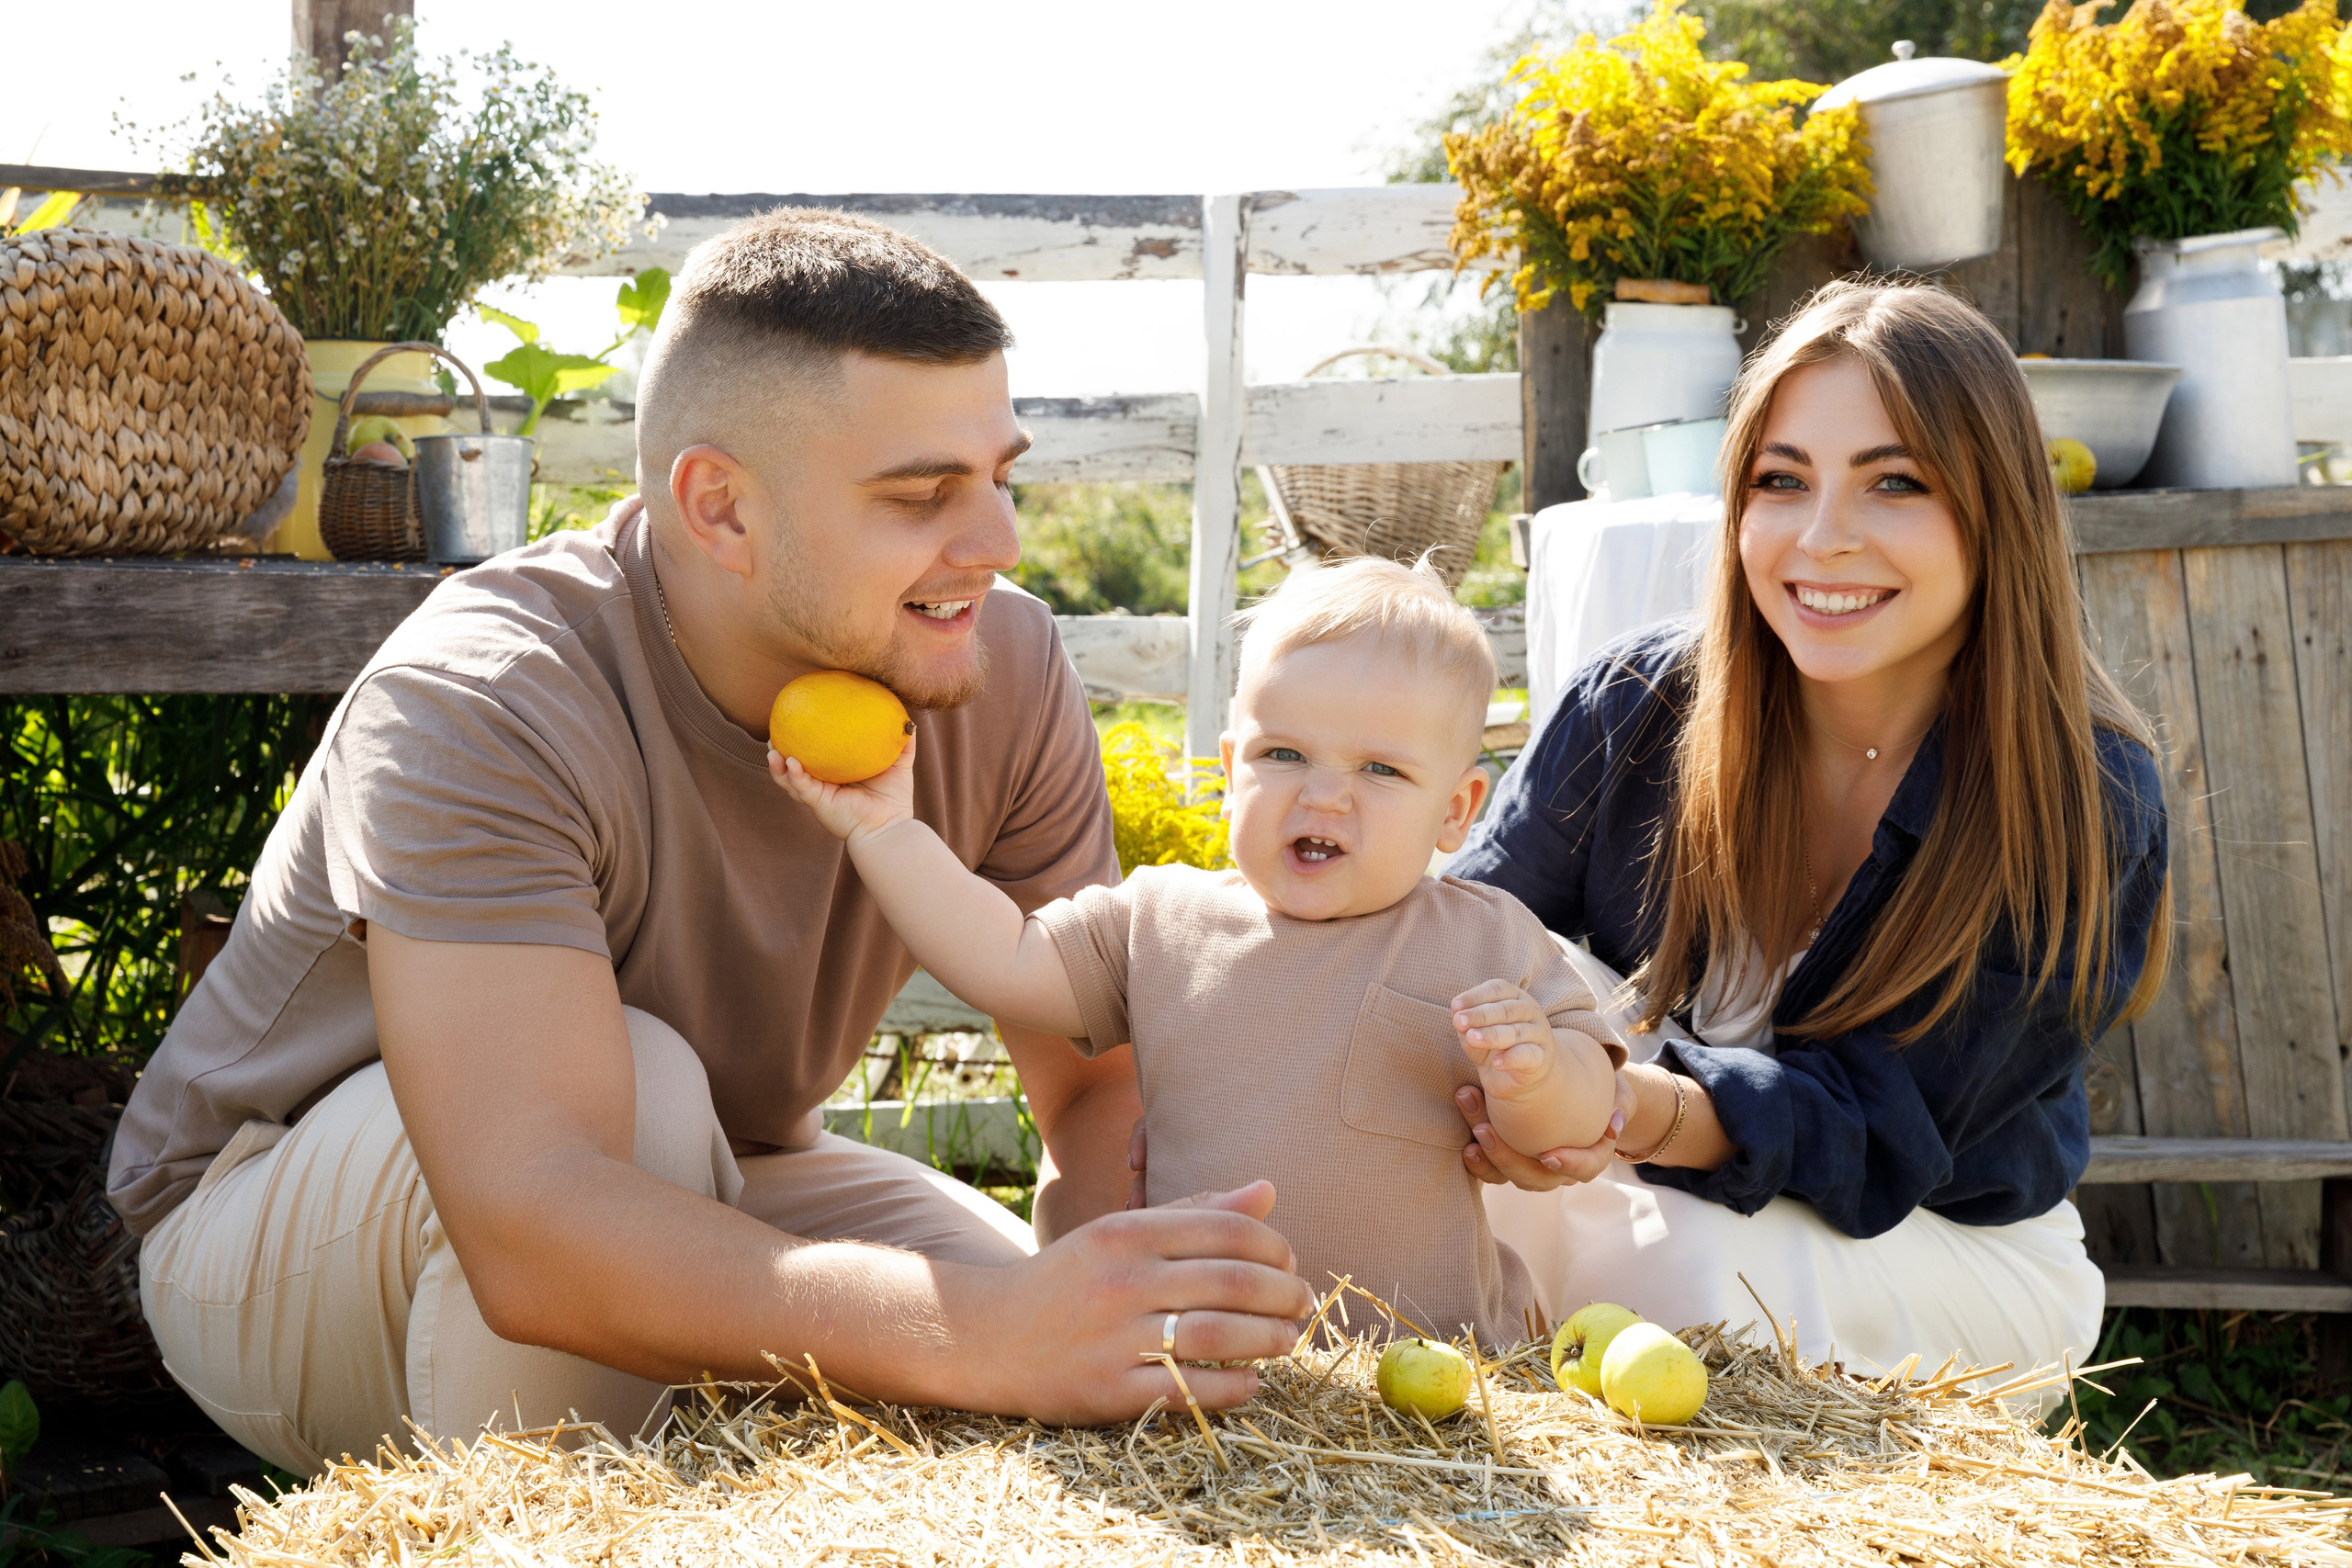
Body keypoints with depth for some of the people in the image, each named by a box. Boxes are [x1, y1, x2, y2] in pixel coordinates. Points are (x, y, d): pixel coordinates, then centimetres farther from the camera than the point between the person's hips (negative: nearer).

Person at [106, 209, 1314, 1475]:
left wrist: (1113, 1302, -33)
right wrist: (992, 1335, -58)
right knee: (636, 1084, -35)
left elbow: (1109, 1087, -11)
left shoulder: (1004, 669, -16)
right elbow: (529, 1234, -46)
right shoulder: (479, 707, -33)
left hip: (675, 1197, 5)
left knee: (1085, 1338, -17)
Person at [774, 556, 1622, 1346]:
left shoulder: (1482, 942, 0)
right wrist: (885, 828, 4)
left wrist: (1536, 1075, -24)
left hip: (1423, 1367, -4)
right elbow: (1003, 962, 7)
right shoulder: (1157, 923, 9)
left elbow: (1579, 1118, -2)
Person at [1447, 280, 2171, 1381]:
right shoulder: (1636, 710, -11)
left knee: (1707, 1264, -35)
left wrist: (1649, 1115, -47)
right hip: (1660, 1206, 3)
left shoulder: (2082, 804, -20)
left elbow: (1880, 1127, -26)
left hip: (1958, 1254, -3)